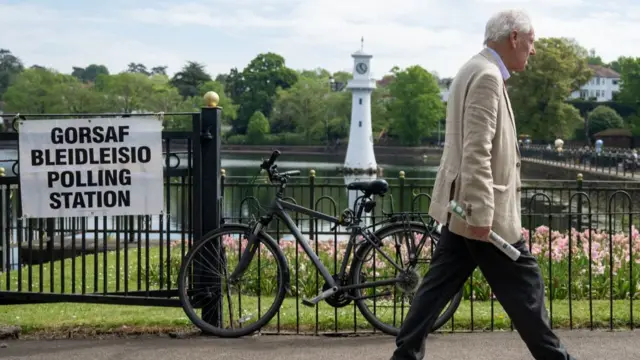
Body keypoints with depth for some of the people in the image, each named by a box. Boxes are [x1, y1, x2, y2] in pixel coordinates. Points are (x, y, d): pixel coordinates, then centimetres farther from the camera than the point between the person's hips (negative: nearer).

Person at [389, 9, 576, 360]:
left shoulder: (477, 71, 15)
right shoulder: (487, 76, -18)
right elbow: (476, 151, -24)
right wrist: (483, 213, -26)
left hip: (463, 208, 10)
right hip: (484, 210, -10)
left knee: (440, 283, 11)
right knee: (524, 288, 2)